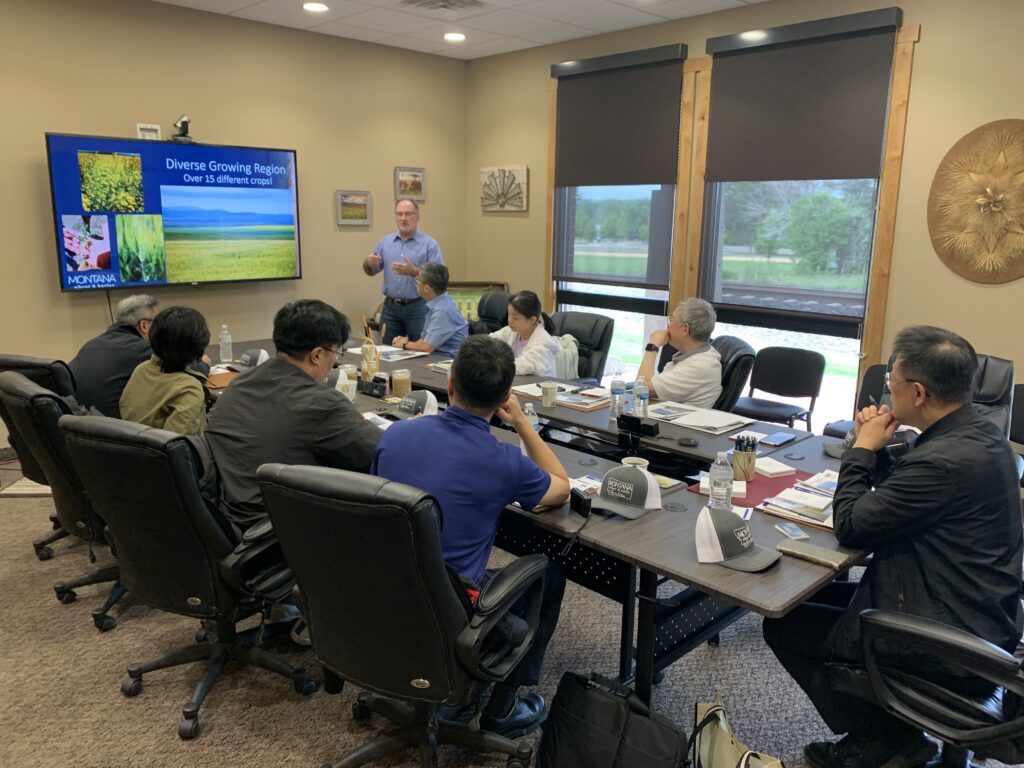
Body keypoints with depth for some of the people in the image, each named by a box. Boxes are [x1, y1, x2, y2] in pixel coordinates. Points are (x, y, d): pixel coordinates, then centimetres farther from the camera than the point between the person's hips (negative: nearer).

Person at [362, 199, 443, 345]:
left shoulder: (429, 244, -4)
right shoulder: (385, 242, 9)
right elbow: (371, 272, 13)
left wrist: (413, 271, -23)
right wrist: (368, 263, -10)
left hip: (418, 307, -3)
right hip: (390, 307, 4)